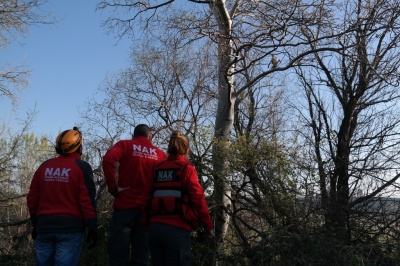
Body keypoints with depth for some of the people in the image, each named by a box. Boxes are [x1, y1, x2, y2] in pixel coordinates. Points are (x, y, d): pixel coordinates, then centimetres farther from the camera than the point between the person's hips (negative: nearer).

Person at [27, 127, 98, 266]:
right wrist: (92, 228, -5)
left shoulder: (44, 166, 8)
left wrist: (35, 224, 20)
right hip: (70, 228, -4)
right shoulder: (82, 166, -6)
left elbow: (32, 199, 10)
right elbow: (87, 200, -11)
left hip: (44, 226, 5)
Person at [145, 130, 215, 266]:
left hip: (155, 227, 5)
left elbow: (148, 198, 8)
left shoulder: (157, 169, 11)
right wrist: (208, 225, 0)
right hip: (177, 229, -5)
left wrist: (148, 222, 17)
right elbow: (198, 198, -7)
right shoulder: (187, 168, -2)